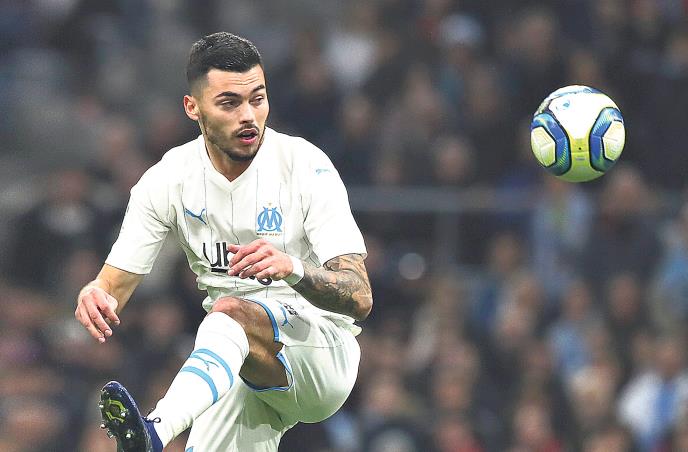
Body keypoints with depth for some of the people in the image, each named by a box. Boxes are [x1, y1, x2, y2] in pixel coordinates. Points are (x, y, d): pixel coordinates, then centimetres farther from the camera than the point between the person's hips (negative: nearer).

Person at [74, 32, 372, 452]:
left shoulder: (306, 165, -11)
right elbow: (115, 283, 1)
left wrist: (294, 269, -37)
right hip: (239, 367, 4)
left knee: (230, 310, -35)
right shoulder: (169, 179, -1)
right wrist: (95, 295, -25)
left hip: (323, 353, -4)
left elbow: (360, 298, -16)